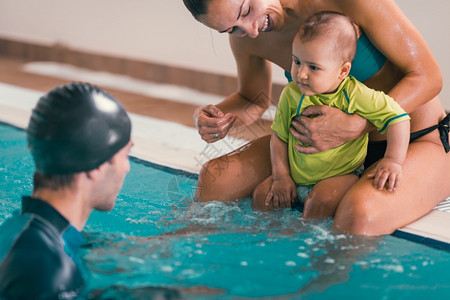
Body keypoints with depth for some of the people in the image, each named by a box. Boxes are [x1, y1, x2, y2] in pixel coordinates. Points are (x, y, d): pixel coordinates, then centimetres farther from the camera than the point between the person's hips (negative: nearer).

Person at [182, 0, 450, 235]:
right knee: (215, 178, -3)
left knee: (360, 214, -40)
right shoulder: (246, 37, -7)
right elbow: (253, 100, 15)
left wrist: (354, 126, -35)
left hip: (422, 141, -6)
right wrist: (214, 117, -10)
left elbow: (427, 76, -21)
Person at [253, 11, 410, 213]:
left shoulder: (355, 95, -20)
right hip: (296, 177, 5)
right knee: (262, 196, -4)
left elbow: (398, 118, -17)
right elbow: (279, 136, 3)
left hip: (341, 174, -5)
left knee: (321, 201, -31)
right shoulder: (291, 95, -8)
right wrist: (281, 176, -3)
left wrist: (392, 161, -27)